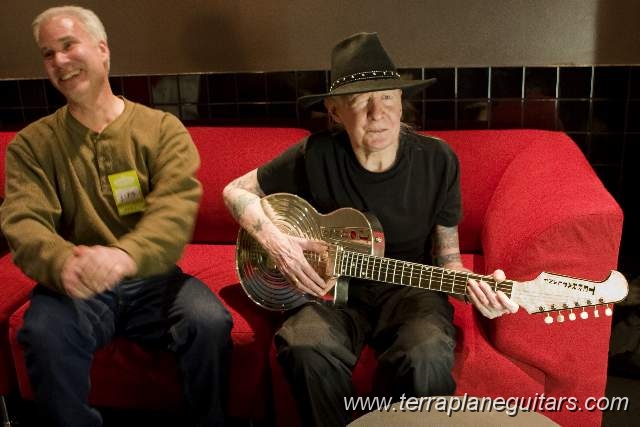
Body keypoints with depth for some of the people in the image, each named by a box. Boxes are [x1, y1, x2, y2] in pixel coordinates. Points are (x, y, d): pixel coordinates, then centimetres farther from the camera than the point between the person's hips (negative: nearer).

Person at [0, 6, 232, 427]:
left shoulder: (162, 128, 1)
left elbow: (176, 208, -14)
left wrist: (124, 256, -36)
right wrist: (62, 263, -33)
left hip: (152, 278, 0)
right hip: (76, 285, 1)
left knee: (210, 322, -27)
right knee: (43, 334, -30)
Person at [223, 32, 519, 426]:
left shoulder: (437, 160, -9)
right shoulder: (317, 156, -11)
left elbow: (446, 257, -1)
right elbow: (236, 191, 1)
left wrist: (472, 286, -23)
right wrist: (274, 240, -15)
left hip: (410, 287, 0)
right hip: (334, 284, 0)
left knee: (427, 358, -33)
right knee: (305, 348, -33)